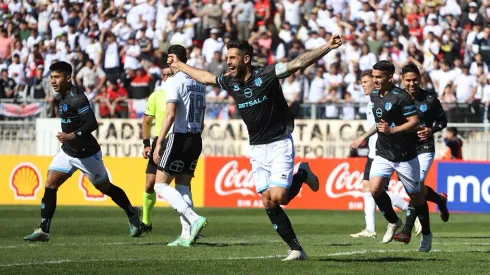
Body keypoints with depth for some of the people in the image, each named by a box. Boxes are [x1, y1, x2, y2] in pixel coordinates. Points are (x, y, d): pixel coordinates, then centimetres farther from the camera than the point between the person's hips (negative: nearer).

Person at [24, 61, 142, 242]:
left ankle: (132, 214, 34)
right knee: (50, 185, -8)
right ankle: (43, 231, -9)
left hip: (87, 154, -8)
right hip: (67, 152, 8)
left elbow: (92, 124, -30)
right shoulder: (64, 96, 6)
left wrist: (71, 136, -35)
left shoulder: (77, 98, -23)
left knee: (105, 188, 9)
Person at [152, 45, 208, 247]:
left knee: (160, 185, -3)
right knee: (183, 186, 12)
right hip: (196, 139, 8)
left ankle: (194, 219, -19)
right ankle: (187, 234, 3)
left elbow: (170, 114, -18)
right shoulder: (198, 84, 14)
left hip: (179, 137, -8)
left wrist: (159, 143, -17)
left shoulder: (174, 82, -9)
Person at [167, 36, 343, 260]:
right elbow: (204, 77, 22)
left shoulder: (266, 75, -15)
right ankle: (296, 249, 5)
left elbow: (300, 62, -21)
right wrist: (179, 65, 33)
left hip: (279, 144, -6)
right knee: (268, 204, -2)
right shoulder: (230, 82, 3)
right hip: (256, 149, 6)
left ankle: (302, 175, 14)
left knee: (278, 198, -17)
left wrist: (328, 47, -32)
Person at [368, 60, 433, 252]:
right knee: (375, 188, -15)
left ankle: (426, 234, 24)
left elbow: (415, 122, -20)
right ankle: (393, 222, 9)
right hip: (383, 155, 6)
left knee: (416, 195, 5)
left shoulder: (401, 97, -17)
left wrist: (392, 130, -26)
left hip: (405, 156, -6)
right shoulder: (374, 96, 7)